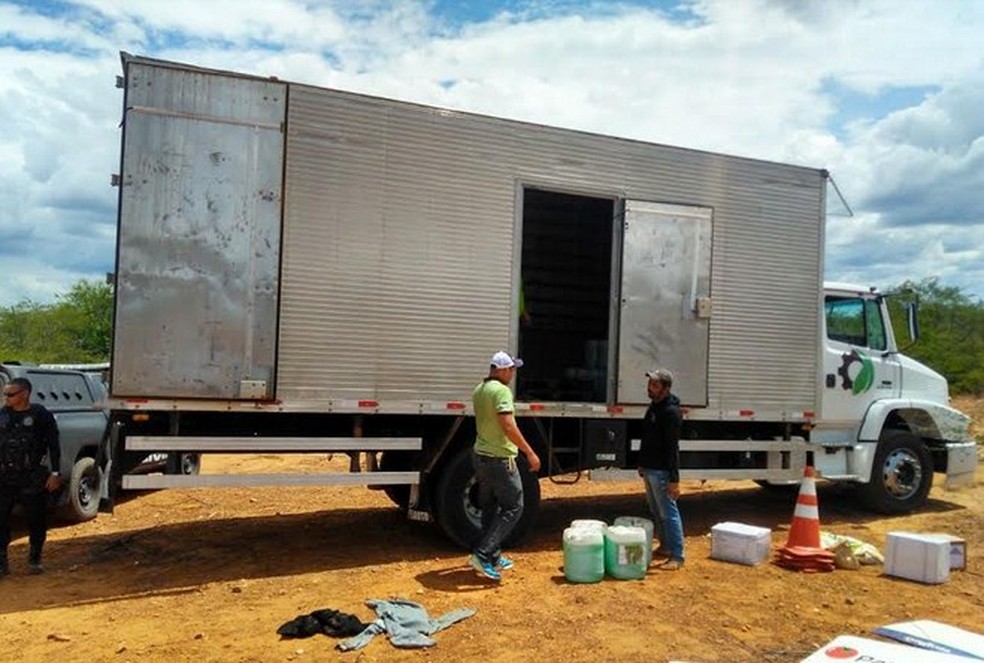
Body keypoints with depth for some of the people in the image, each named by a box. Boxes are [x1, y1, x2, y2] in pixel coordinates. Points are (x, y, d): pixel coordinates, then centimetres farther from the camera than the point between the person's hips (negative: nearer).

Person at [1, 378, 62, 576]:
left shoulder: (41, 415, -7)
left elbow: (53, 446, -5)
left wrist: (55, 473, -8)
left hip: (32, 478, -3)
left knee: (36, 519, 6)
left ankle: (34, 560, 22)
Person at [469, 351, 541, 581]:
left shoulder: (479, 390, 11)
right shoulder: (501, 391, -19)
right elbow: (509, 427, -27)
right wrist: (530, 453, -22)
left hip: (481, 455, 9)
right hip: (499, 459, -9)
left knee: (490, 508, 17)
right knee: (513, 508, 0)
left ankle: (493, 557, 26)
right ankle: (482, 554, -4)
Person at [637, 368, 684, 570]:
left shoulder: (671, 411, -19)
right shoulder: (654, 406, 10)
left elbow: (672, 448, -22)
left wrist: (674, 479, -22)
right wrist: (642, 463, 22)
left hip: (661, 471, -10)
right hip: (649, 469, 10)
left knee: (668, 513, -2)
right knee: (656, 511, 18)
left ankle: (677, 556, 6)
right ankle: (665, 546, 31)